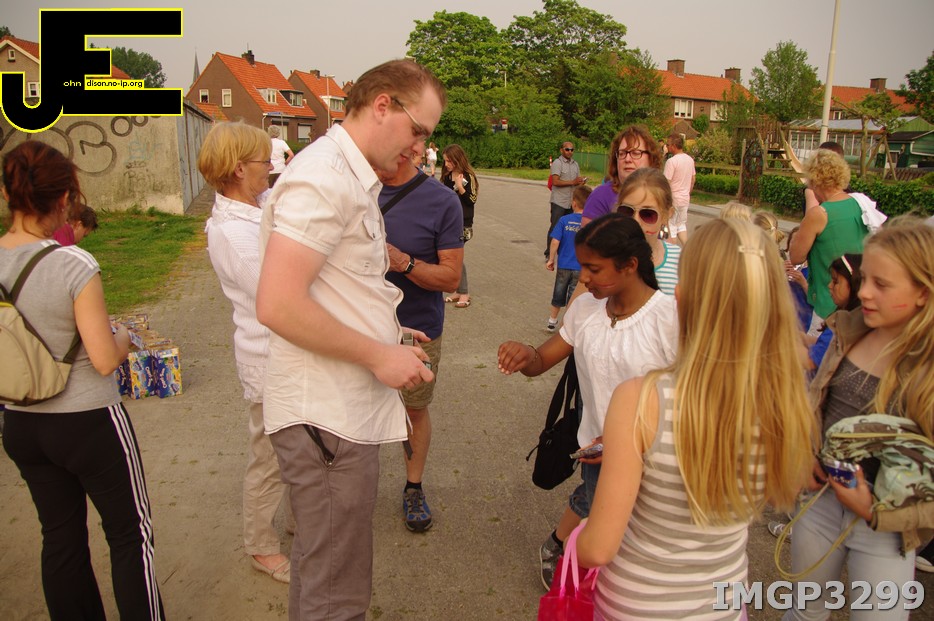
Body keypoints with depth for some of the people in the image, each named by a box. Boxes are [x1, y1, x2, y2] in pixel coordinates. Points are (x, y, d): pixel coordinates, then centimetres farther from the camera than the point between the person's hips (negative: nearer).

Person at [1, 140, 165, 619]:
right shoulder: (74, 265, -23)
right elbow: (106, 360, -20)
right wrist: (122, 336, -1)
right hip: (88, 423, -6)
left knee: (60, 539, 20)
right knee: (131, 535, 11)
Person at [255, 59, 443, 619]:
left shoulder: (352, 178, 17)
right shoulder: (325, 175, -17)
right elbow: (278, 305, -26)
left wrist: (387, 335, 12)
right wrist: (378, 354, -18)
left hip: (347, 409, 10)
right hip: (326, 418, -10)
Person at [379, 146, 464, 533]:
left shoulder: (442, 202, -13)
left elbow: (451, 276, -13)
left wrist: (402, 261, -28)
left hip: (418, 330, -2)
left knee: (415, 411, 15)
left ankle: (413, 488, 37)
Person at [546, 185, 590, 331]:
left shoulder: (564, 220, -10)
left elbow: (555, 242, -13)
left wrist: (551, 259, 0)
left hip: (563, 266, 1)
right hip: (581, 268, -1)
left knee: (558, 294, 20)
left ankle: (552, 321, 34)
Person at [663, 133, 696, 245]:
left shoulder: (671, 161, -18)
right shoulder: (690, 159, 7)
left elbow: (666, 182, -21)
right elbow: (693, 178, 16)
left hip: (673, 198, -8)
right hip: (685, 198, 8)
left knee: (671, 227, 1)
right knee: (681, 225, 18)